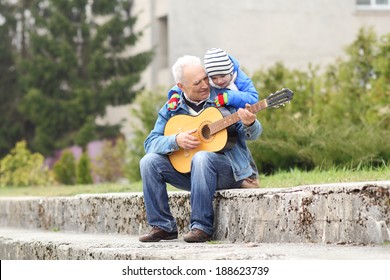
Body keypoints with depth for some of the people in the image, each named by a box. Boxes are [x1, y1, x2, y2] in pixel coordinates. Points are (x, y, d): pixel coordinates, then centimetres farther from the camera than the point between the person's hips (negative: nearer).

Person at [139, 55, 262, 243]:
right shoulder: (172, 108, 4)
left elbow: (251, 135, -6)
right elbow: (150, 143, 0)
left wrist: (249, 124, -30)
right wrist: (176, 141, -19)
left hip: (229, 170, -4)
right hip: (186, 168, 4)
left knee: (202, 158, -35)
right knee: (149, 162, -15)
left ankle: (202, 227, -30)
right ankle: (163, 226, -10)